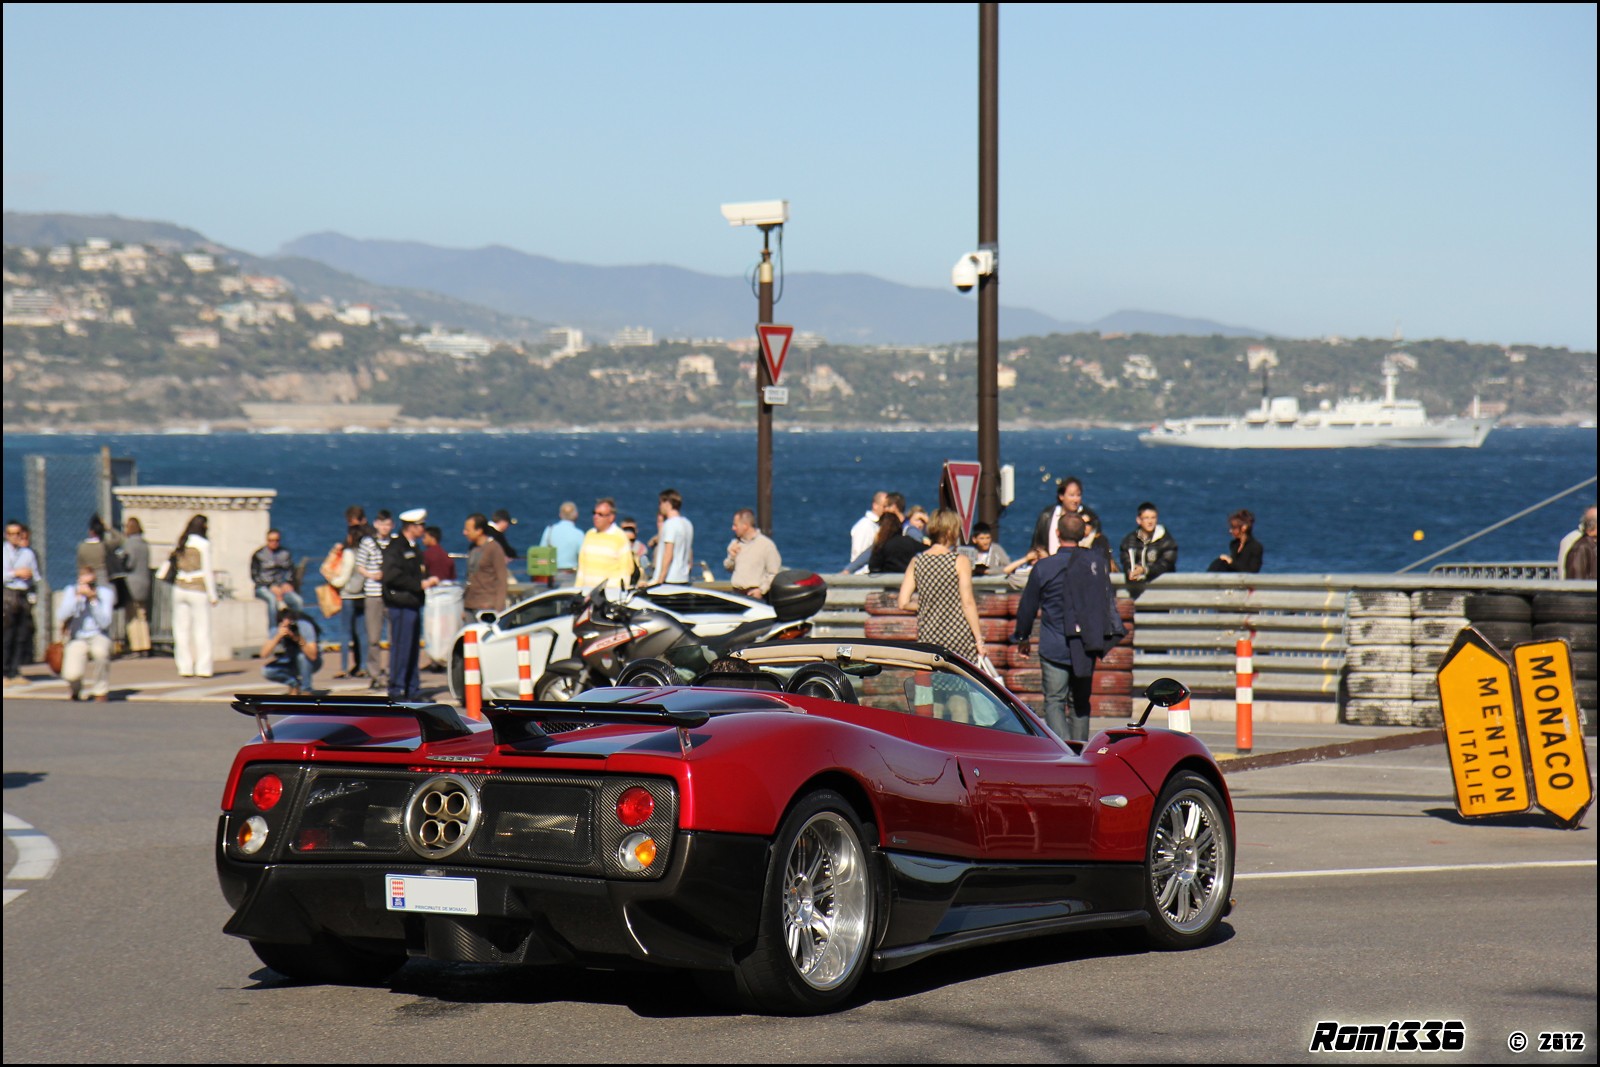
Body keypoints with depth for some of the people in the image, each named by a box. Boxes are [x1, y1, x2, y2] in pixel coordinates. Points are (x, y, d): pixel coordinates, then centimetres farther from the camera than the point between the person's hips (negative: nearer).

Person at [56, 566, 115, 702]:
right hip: (77, 639, 1)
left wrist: (93, 599, -22)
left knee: (100, 650, -40)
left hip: (98, 636, -1)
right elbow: (60, 616, -14)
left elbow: (104, 622, -14)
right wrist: (77, 596, -18)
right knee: (72, 675, -26)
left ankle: (101, 690, -14)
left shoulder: (105, 593, -3)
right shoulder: (71, 592, 0)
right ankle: (76, 687, 18)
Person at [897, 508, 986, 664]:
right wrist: (979, 639, -5)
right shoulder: (960, 561, -6)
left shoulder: (916, 561, 4)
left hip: (927, 636, 4)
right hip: (958, 637, -4)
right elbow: (968, 603, -10)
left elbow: (903, 603, 0)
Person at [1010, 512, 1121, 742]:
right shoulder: (1096, 562, 1)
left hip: (1054, 648, -3)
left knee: (1054, 702, 0)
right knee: (1080, 702, 15)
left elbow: (1028, 607, 2)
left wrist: (1022, 637, 18)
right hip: (1086, 649, 3)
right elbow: (1108, 601, 10)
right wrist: (1105, 637, 22)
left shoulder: (1043, 567, -8)